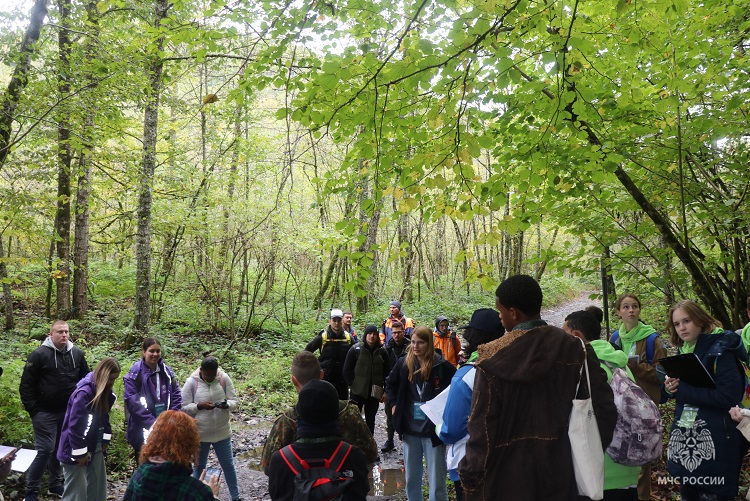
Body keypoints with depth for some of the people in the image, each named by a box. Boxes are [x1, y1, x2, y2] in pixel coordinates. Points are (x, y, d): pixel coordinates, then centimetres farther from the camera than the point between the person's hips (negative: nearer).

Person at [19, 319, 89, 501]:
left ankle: (55, 484, 28)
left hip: (69, 412, 4)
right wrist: (33, 410, -10)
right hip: (45, 412, -4)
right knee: (45, 450, -6)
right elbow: (26, 385, -7)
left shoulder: (77, 354, 2)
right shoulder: (39, 354, -10)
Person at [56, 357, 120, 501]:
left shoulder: (105, 392, 3)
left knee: (98, 486, 15)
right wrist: (80, 453, -18)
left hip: (95, 447, 8)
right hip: (75, 449, -8)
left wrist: (105, 441, 9)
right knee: (77, 489, -2)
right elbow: (75, 425, -23)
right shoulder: (84, 392, -23)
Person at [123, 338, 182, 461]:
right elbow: (133, 402, -15)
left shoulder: (167, 372, 5)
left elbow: (176, 396, 5)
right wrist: (152, 422, -18)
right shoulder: (134, 375, -9)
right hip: (143, 432, -4)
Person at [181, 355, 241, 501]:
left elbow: (234, 401, -6)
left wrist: (226, 404, -28)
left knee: (228, 465, 13)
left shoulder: (225, 378, -10)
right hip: (199, 434, -1)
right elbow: (184, 408, -9)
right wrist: (200, 406, -26)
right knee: (199, 466, 17)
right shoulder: (191, 382, -13)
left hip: (222, 432, 1)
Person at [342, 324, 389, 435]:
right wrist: (352, 385, -7)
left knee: (370, 420, 11)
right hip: (357, 392, -2)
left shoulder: (382, 352, 2)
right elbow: (347, 370, -3)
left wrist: (386, 390, 2)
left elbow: (386, 373, 6)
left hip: (374, 393, 2)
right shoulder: (355, 349, -6)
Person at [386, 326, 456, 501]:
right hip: (410, 429, 4)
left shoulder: (442, 365, -13)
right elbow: (390, 384, 17)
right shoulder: (404, 363, -1)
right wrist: (394, 405, 8)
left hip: (434, 431, -4)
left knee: (436, 481, 5)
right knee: (411, 477, 17)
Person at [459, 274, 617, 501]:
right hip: (559, 471, 3)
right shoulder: (575, 350, -8)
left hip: (507, 475, -2)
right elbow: (604, 410, -6)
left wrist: (471, 478, -4)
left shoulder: (493, 359, -16)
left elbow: (482, 426, -13)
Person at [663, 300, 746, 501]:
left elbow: (729, 395, -22)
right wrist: (670, 389, -5)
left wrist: (682, 390, -20)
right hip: (685, 438, 7)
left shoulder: (720, 349, -12)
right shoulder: (683, 351, 9)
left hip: (715, 442, -7)